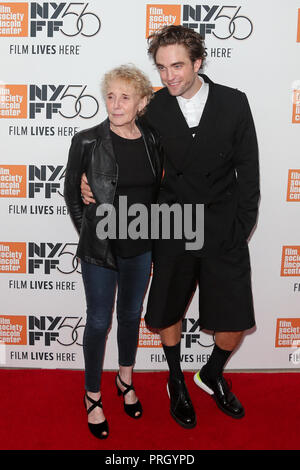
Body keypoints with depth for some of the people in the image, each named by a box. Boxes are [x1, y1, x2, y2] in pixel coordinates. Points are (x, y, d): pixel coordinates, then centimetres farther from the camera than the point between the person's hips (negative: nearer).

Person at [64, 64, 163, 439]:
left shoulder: (151, 141, -1)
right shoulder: (87, 141, -11)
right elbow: (71, 192, 0)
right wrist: (88, 230, 2)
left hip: (140, 246, 4)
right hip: (100, 248, -3)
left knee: (131, 315, 19)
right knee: (99, 321, 8)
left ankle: (126, 380, 43)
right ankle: (92, 394, 30)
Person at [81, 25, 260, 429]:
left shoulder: (233, 103, -3)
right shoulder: (153, 108, -4)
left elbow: (248, 170, 1)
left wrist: (242, 228, -3)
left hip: (224, 229, 0)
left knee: (234, 324, 3)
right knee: (168, 313, 13)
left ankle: (212, 375, 36)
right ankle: (177, 383, 42)